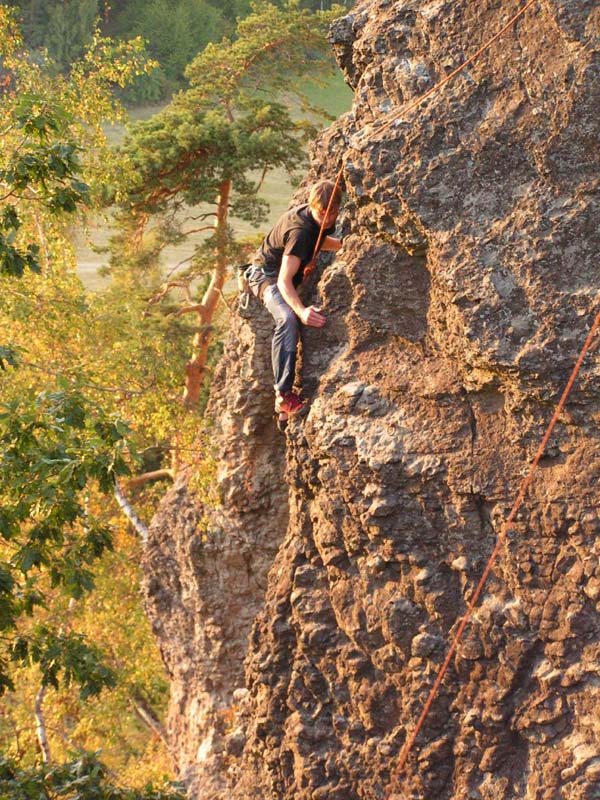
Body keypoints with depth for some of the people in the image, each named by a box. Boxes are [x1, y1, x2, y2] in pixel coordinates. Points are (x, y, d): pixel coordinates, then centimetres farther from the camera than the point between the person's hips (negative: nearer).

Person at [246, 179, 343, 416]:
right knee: (288, 318, -35)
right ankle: (283, 394, -38)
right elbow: (284, 280, -38)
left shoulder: (322, 221, -5)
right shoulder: (299, 230, -32)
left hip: (294, 277, 10)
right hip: (267, 274, -10)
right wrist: (301, 310, -53)